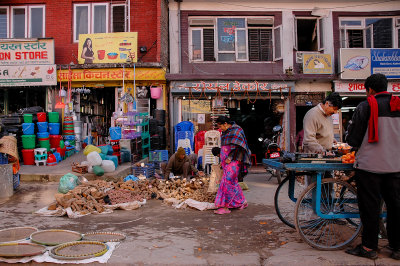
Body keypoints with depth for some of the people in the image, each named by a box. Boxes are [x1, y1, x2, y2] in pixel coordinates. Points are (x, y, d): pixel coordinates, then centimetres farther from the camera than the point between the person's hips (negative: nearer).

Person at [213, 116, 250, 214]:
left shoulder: (236, 130, -7)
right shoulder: (225, 133, 20)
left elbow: (237, 147, -15)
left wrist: (229, 158, -18)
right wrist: (222, 160, 18)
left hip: (233, 161, -9)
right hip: (226, 162, 9)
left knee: (228, 181, -13)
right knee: (233, 182, 10)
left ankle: (225, 207, -11)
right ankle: (242, 202, 21)